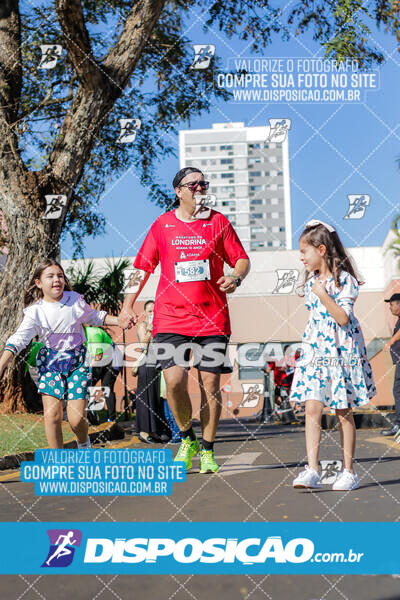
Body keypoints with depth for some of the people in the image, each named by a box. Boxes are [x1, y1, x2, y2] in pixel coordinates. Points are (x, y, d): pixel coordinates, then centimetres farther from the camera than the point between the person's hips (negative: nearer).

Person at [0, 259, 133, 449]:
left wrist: (118, 320, 2)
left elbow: (94, 317, 16)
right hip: (50, 362, 0)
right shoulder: (35, 311, -7)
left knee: (76, 418, -6)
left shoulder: (75, 299, -1)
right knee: (52, 415, -10)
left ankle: (84, 443, 28)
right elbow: (18, 339, -11)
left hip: (77, 361, 0)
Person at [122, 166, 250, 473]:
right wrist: (128, 304, 3)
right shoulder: (162, 224, 9)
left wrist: (235, 278, -12)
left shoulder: (218, 222, 8)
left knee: (210, 382, 0)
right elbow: (143, 266, 12)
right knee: (174, 380, -12)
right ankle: (187, 438, 14)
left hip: (213, 318, 0)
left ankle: (207, 449, 15)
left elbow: (242, 259, 10)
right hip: (171, 318, 0)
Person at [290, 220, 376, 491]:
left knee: (344, 413, 3)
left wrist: (323, 294, -23)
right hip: (316, 353, 5)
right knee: (312, 410, -7)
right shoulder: (311, 282, 12)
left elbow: (343, 317, -17)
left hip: (342, 353, -5)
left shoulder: (344, 280, -9)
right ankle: (312, 470, -10)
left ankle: (348, 471, 14)